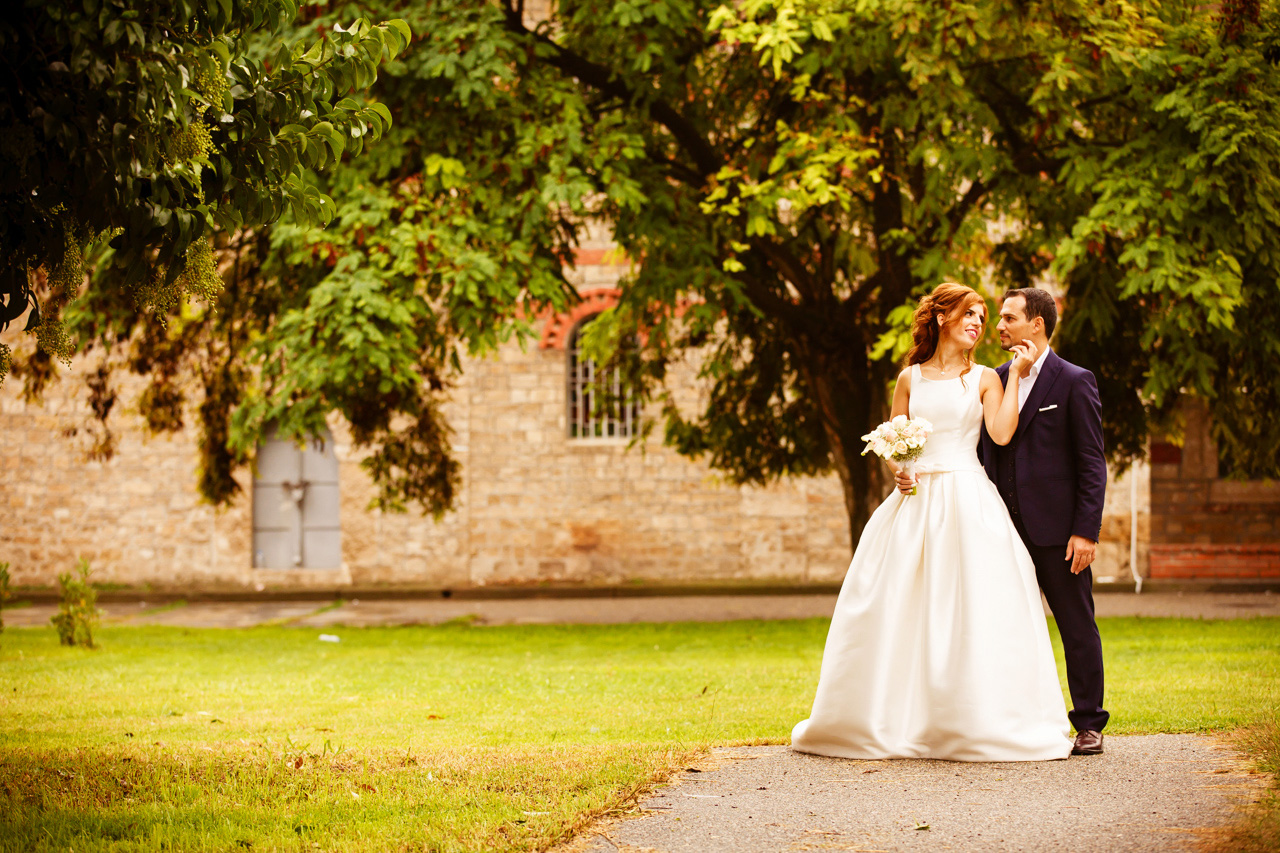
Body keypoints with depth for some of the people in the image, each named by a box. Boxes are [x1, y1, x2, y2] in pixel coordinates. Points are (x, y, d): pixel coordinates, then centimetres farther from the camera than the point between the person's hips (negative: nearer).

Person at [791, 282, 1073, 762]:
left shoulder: (983, 378, 8)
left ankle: (979, 724, -3)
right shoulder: (910, 377, 12)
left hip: (968, 502, -2)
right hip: (915, 500, 2)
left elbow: (1001, 433, -8)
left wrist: (1018, 375, -8)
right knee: (897, 611, 0)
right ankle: (888, 721, 11)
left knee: (974, 610, -8)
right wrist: (897, 470, -6)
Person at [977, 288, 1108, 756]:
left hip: (1057, 528, -5)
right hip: (1005, 528, 5)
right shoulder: (995, 380, 11)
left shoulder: (1075, 382, -4)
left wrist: (1086, 531, -13)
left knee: (1077, 627, 3)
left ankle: (1089, 725, 10)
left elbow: (1092, 463, -6)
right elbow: (987, 452, 13)